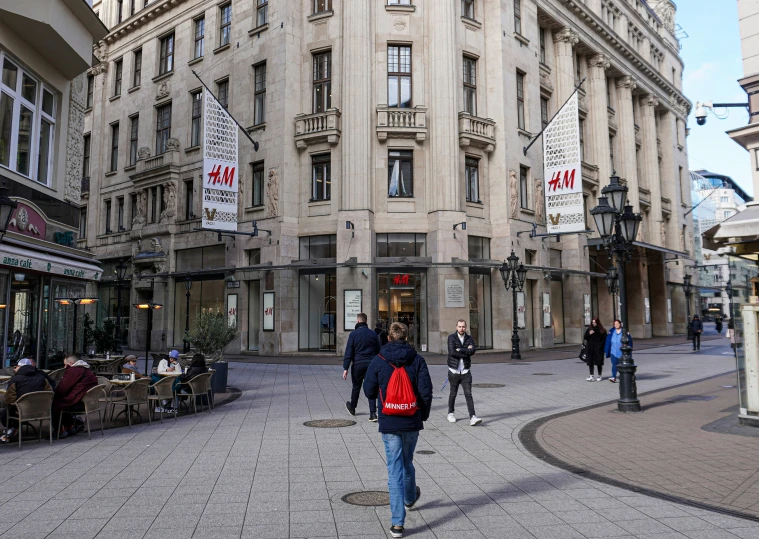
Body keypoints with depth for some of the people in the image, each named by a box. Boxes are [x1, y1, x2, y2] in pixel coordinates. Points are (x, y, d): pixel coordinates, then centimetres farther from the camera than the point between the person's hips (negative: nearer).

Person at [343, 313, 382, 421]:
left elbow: (348, 352, -8)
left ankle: (352, 407, 37)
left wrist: (345, 368, -7)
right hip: (371, 365, 2)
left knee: (356, 387, 16)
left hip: (358, 365, -2)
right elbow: (378, 351, 12)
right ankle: (373, 413, -6)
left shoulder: (353, 334, -6)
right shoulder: (373, 334, 5)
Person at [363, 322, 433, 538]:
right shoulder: (417, 359, -5)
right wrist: (424, 414, 6)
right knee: (407, 463, 24)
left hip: (389, 423, -1)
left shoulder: (378, 361, -6)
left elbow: (369, 392, -2)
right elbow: (426, 391, -9)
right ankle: (410, 498, 49)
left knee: (395, 469, 2)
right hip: (412, 422, 2)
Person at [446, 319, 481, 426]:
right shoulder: (451, 337, -5)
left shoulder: (469, 338, 5)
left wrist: (460, 350, -16)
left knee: (468, 394, -6)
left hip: (465, 372, 2)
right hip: (454, 371, -2)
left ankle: (472, 417, -11)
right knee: (453, 394, 12)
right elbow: (452, 352, -19)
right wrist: (467, 351, -12)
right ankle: (450, 414, 32)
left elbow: (473, 350, -13)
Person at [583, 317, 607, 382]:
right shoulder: (589, 329, 7)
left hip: (598, 349, -2)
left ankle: (599, 376, 16)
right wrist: (589, 334, -12)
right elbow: (585, 337, 6)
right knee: (590, 362, 1)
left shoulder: (602, 330, 0)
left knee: (599, 363, 5)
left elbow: (604, 340, -1)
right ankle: (591, 376, 5)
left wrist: (601, 346, -12)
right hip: (590, 349, 2)